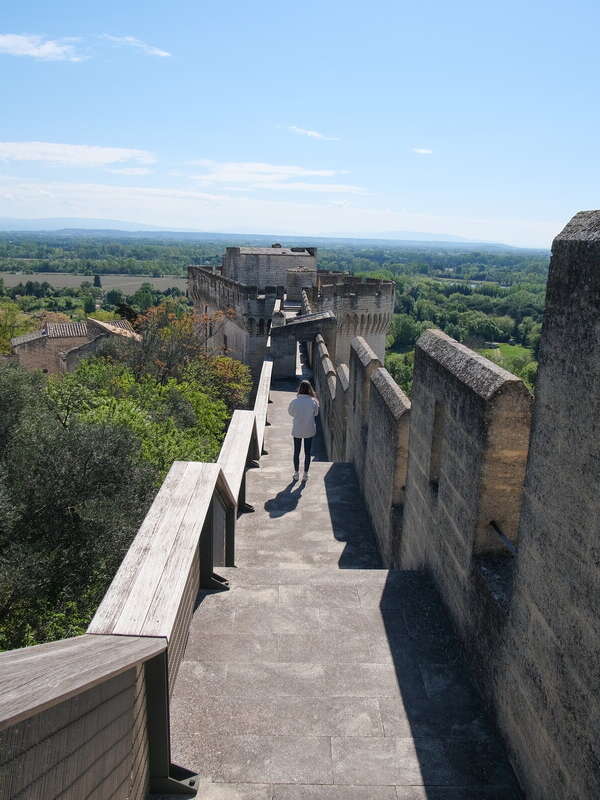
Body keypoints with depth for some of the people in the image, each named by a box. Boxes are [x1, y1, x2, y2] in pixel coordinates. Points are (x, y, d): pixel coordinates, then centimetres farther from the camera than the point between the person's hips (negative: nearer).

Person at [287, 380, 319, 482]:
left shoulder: (295, 402, -17)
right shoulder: (313, 402, -15)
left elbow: (290, 412, 0)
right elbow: (315, 413, 0)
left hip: (297, 430, 0)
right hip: (309, 430, 0)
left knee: (296, 452, 16)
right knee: (307, 453, 13)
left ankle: (296, 473, 27)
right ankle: (305, 474, 20)